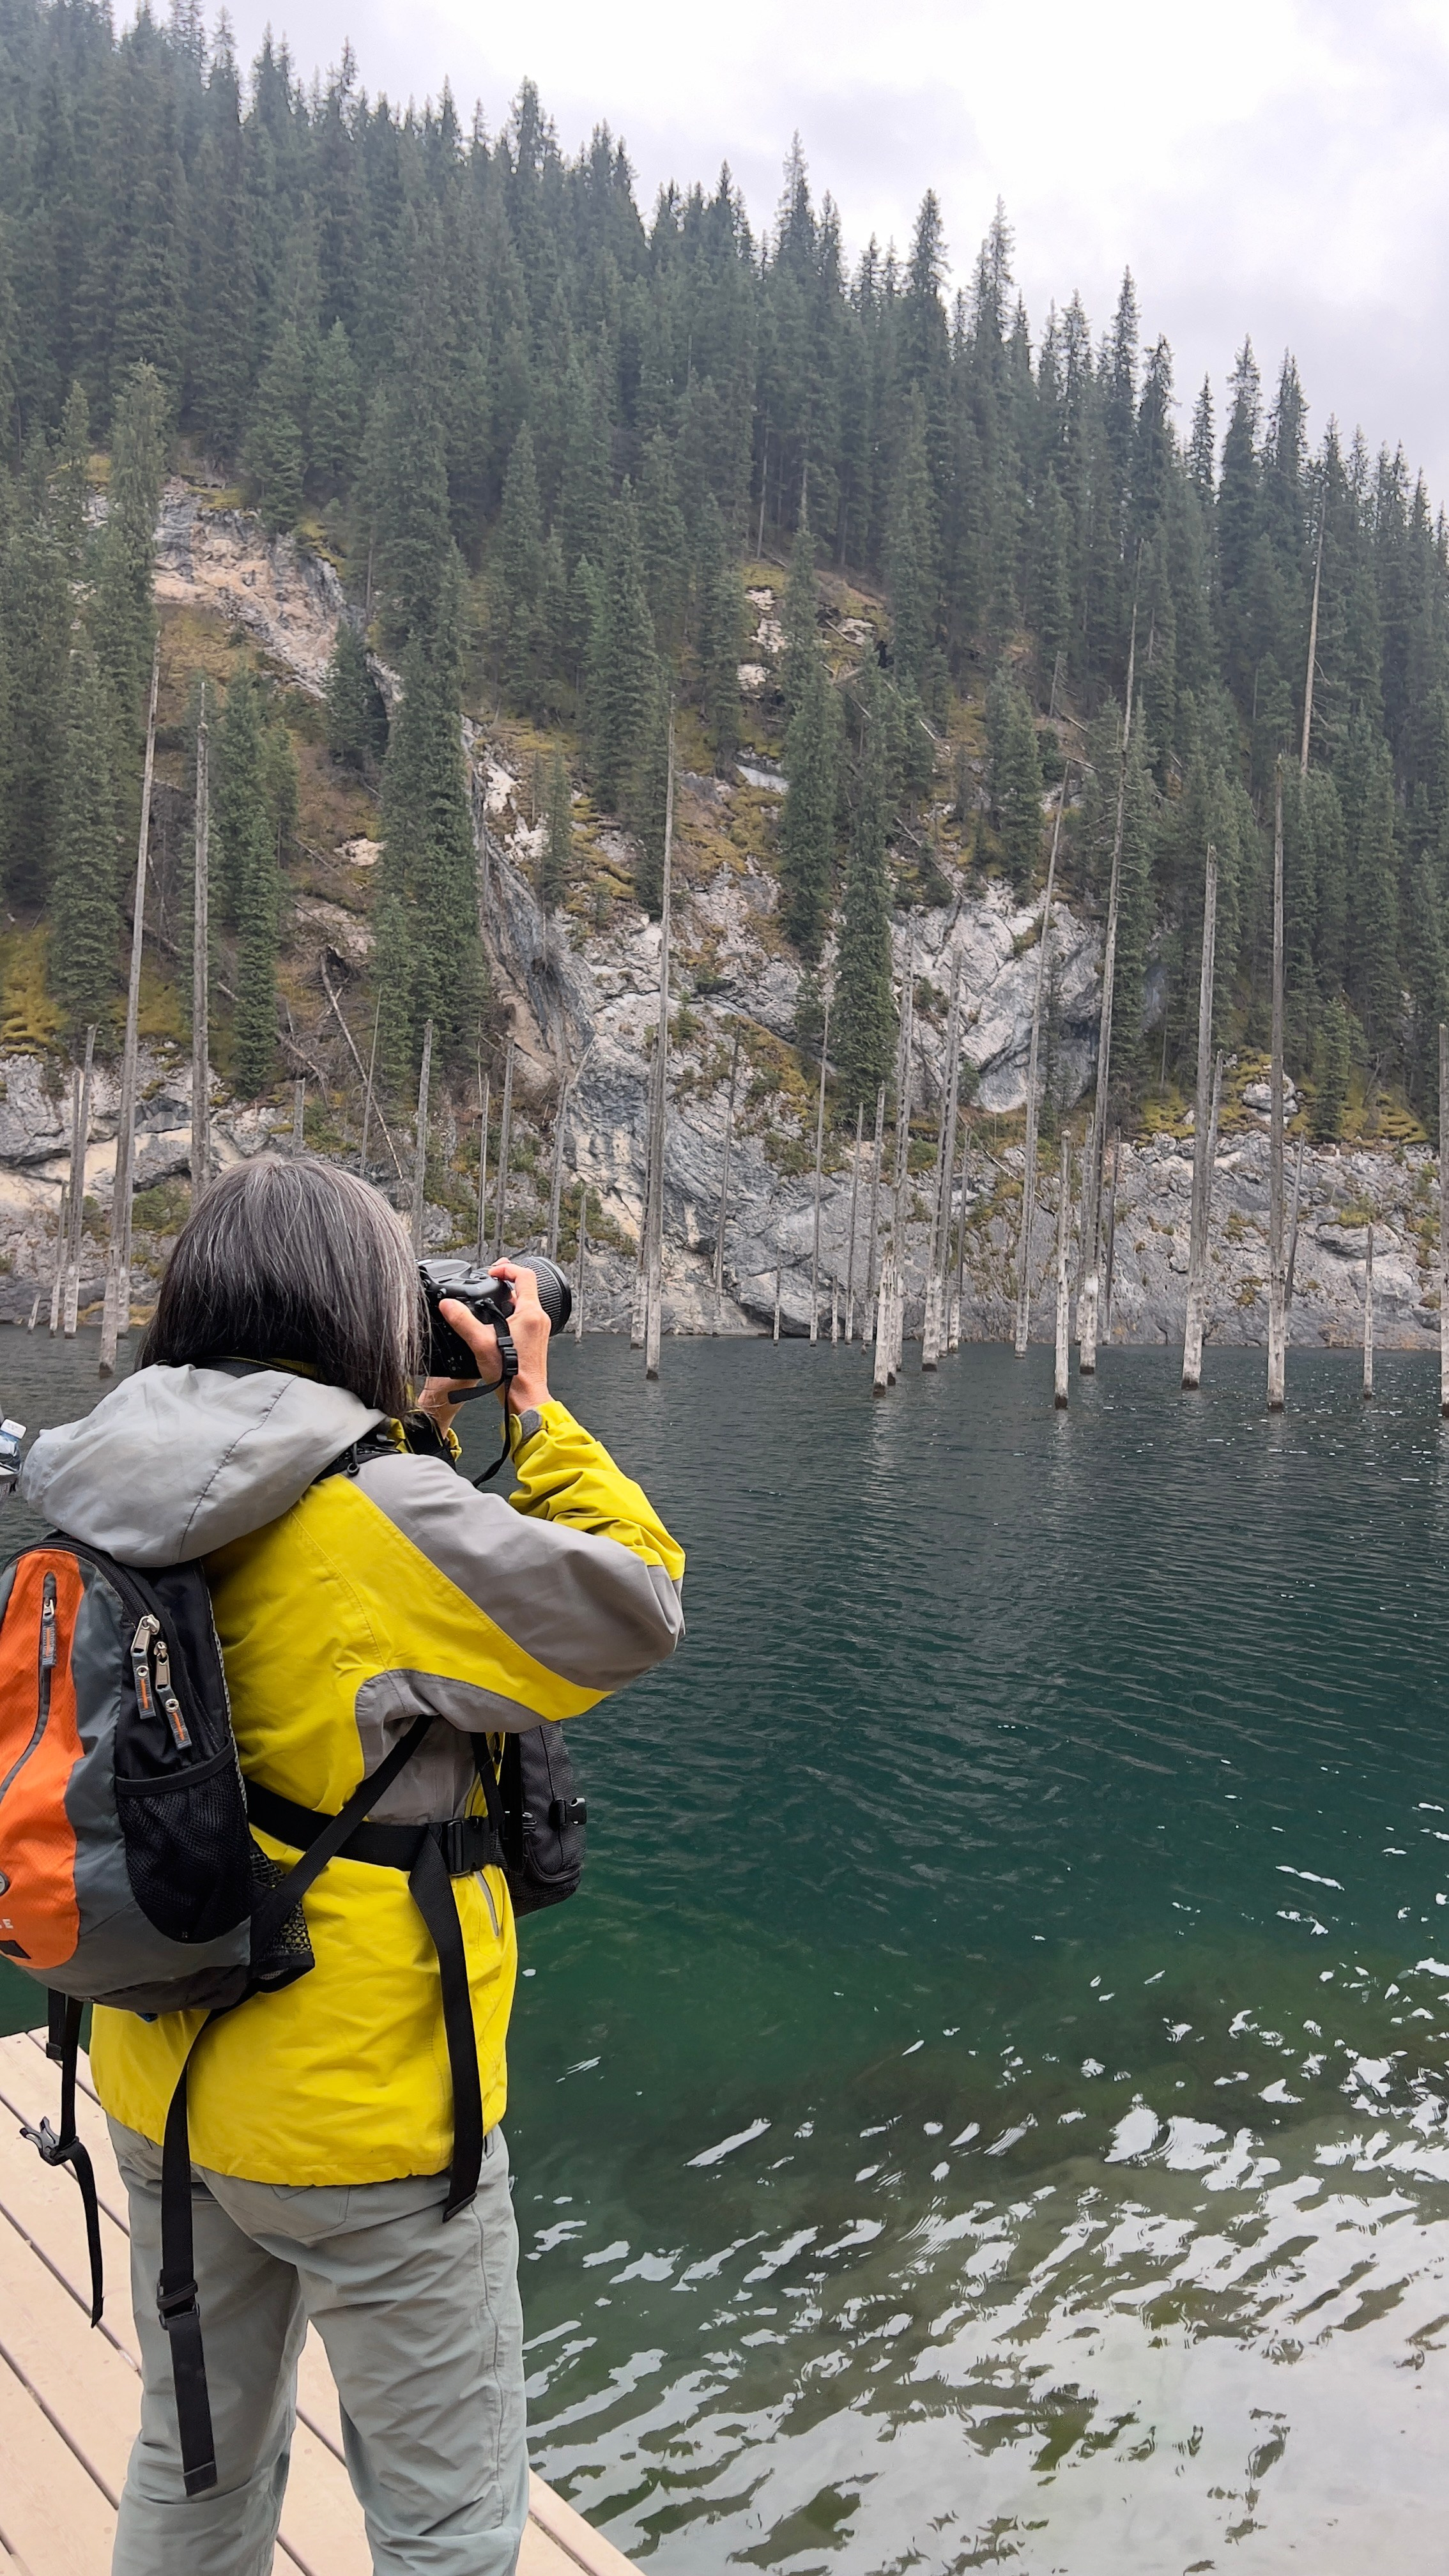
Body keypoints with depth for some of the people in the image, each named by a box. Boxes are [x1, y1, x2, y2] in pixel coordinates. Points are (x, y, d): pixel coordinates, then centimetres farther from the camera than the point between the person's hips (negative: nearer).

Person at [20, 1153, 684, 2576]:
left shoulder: (133, 1508, -3)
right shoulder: (384, 1519, -24)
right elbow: (636, 1605, -15)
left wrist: (406, 1441, 7)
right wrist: (533, 1408, -7)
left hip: (166, 2090, 7)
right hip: (367, 2112, -7)